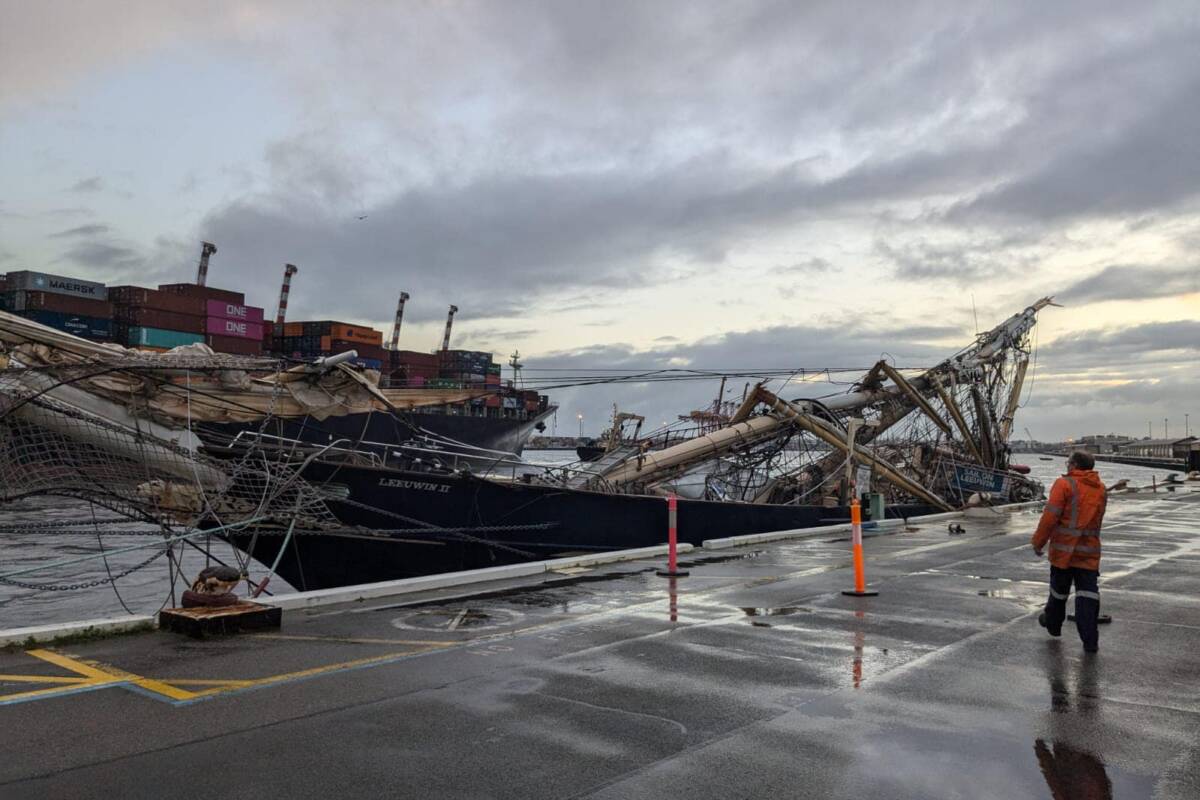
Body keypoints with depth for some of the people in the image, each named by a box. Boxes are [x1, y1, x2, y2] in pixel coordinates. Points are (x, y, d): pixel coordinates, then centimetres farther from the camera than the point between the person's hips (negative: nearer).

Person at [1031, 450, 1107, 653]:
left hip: (1064, 549, -4)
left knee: (1059, 589, 13)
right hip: (1090, 551, 4)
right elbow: (1096, 521, 18)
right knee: (1088, 592, 2)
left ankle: (1053, 624, 32)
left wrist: (1038, 541, -6)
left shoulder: (1064, 484, -11)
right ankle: (1090, 640, -4)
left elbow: (1050, 516, -14)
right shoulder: (1100, 489, 10)